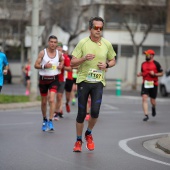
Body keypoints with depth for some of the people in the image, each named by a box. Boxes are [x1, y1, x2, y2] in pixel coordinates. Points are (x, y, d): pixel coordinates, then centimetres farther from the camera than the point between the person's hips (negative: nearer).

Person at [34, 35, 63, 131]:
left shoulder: (59, 54, 1)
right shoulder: (42, 53, -6)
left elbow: (62, 60, 24)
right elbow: (36, 65, -6)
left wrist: (61, 65, 3)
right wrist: (44, 66, -24)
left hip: (54, 79, 0)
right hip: (43, 79, 0)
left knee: (52, 100, -18)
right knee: (44, 102, 12)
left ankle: (50, 122, -18)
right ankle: (45, 120, 32)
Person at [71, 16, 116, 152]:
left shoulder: (107, 44, 4)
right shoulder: (83, 43, -3)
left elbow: (113, 61, 18)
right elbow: (72, 63, -3)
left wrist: (106, 65, -4)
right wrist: (84, 58, -21)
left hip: (98, 82, 1)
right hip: (83, 81, -1)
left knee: (95, 111, -12)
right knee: (81, 113, 1)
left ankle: (89, 134, 17)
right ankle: (78, 141, 18)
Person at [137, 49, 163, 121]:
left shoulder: (156, 64, -4)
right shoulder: (143, 64, 9)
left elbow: (161, 73, -1)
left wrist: (154, 74, -18)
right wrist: (139, 74, 1)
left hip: (153, 84, -3)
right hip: (145, 84, 3)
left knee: (152, 100, 8)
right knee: (144, 98, -14)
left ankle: (153, 108, 45)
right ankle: (146, 115, -14)